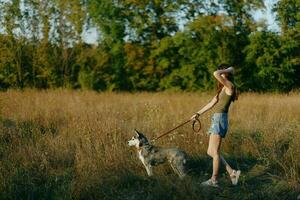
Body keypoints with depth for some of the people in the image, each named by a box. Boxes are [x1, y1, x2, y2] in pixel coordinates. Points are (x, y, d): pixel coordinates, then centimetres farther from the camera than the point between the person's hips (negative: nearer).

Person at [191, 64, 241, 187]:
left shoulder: (230, 86, -11)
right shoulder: (222, 89, 18)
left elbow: (215, 74, -25)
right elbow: (212, 103, 22)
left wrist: (228, 70, -8)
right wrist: (198, 114, 24)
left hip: (220, 119, -10)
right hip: (216, 119, 10)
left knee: (215, 152, -3)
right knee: (210, 152, 10)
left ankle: (214, 180, 6)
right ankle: (232, 172, 12)